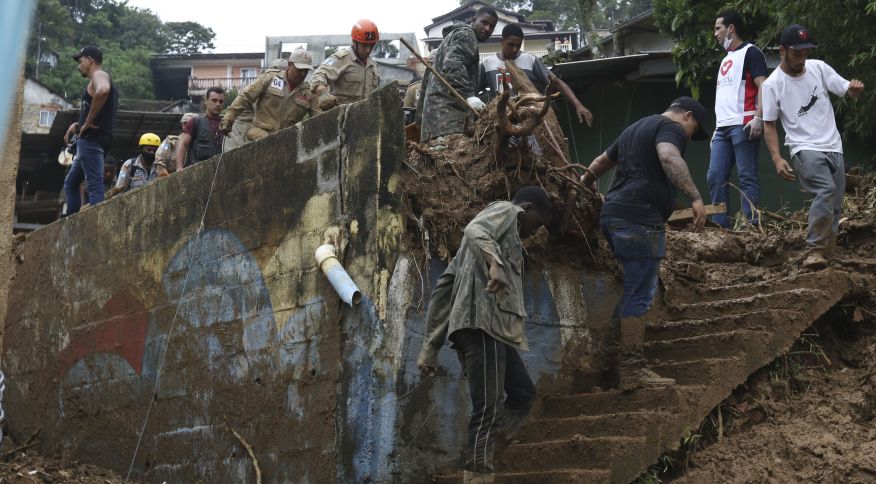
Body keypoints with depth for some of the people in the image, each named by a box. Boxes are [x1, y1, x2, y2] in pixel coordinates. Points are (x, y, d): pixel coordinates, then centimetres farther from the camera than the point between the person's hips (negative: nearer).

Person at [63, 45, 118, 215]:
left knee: (94, 185, -16)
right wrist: (78, 125, 16)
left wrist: (88, 122, -23)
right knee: (71, 183, 14)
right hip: (91, 140, 10)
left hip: (92, 139, -10)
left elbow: (102, 90, -31)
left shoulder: (99, 75, -5)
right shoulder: (98, 81, 26)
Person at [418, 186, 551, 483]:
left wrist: (431, 347, 22)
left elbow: (445, 285, 28)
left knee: (523, 393, 17)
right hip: (484, 322, -10)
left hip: (491, 328, 10)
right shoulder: (505, 210, 10)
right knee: (488, 409, -14)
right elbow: (474, 231, -16)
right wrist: (494, 264, -36)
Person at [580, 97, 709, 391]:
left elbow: (601, 161, 41)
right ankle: (633, 371, -10)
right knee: (640, 294, -9)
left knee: (634, 288, 20)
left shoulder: (636, 129, 28)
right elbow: (668, 157, -24)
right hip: (640, 218, -10)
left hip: (615, 215, 10)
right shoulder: (671, 128, -1)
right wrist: (695, 197, -29)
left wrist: (587, 182, 59)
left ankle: (611, 353, 25)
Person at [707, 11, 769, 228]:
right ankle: (721, 224, 4)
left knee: (747, 177, -9)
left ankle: (750, 225, -9)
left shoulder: (750, 53, 0)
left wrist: (758, 117, -22)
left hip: (742, 125, -8)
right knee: (715, 177, 2)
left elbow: (764, 86, -11)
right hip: (723, 128, 8)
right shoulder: (726, 60, 26)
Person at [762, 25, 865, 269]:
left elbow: (847, 90, 6)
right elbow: (769, 125, -3)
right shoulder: (772, 84, -7)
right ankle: (814, 251, -24)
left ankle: (826, 256, 13)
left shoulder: (819, 67, 2)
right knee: (826, 190, -28)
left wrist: (855, 88, -20)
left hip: (834, 148, 5)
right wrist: (777, 158, -15)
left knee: (834, 206, 4)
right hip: (805, 149, -5)